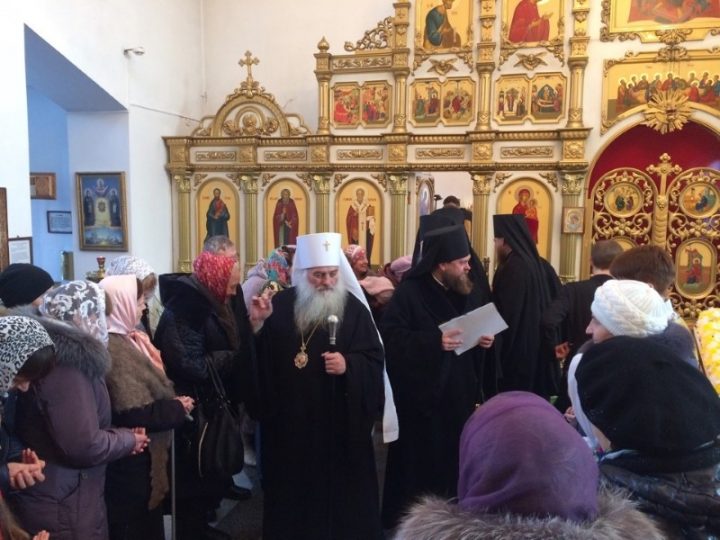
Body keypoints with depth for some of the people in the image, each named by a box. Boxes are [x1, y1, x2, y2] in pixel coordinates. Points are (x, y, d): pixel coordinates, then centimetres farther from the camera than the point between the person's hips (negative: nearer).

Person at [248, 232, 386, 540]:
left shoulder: (353, 308, -3)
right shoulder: (280, 305, 3)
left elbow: (374, 360, -7)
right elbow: (258, 358, 1)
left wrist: (348, 365, -24)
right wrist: (256, 324, -14)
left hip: (339, 421, -2)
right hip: (289, 419, 2)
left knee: (339, 488, 8)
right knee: (293, 488, 13)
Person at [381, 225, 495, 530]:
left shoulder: (470, 290, 7)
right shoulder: (410, 292, -13)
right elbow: (391, 336, -19)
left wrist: (485, 339, -6)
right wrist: (434, 342, -28)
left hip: (461, 394, 6)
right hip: (423, 397, -5)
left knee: (458, 462, 12)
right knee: (424, 464, 7)